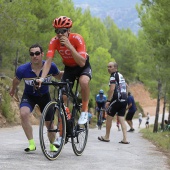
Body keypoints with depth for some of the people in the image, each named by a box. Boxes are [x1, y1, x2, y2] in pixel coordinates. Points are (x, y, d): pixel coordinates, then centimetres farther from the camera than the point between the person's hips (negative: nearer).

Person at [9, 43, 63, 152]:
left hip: (44, 96, 1)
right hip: (29, 96, -1)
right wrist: (13, 89, 18)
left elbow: (59, 76, 0)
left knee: (49, 123, 7)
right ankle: (31, 143, -19)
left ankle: (52, 145, 36)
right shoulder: (23, 69, -25)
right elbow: (16, 81, -1)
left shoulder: (50, 67, -24)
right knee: (24, 113, -30)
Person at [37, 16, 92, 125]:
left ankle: (85, 110, -16)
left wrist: (69, 46, -46)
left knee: (84, 81, -35)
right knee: (63, 96, -9)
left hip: (83, 66, -4)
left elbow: (82, 63, -38)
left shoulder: (77, 39, -31)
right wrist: (42, 78, -42)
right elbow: (48, 61, -27)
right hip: (69, 68, 4)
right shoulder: (54, 41, -22)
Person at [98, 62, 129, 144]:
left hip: (116, 100, -8)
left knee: (109, 117, 6)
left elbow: (112, 89, -18)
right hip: (124, 100, 8)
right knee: (121, 119, 5)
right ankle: (125, 139, -4)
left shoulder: (113, 76, -9)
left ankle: (106, 137, 14)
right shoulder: (121, 76, 19)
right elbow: (125, 86, 26)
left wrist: (108, 101, -18)